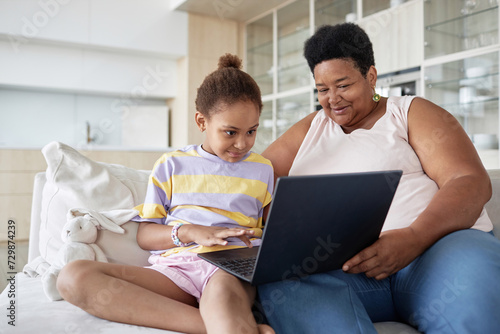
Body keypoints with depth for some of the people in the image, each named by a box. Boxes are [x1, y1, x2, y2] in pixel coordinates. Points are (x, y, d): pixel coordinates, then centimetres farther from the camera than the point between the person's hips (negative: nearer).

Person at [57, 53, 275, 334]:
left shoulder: (262, 170, 19)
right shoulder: (172, 166, 16)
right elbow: (144, 235, 13)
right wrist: (189, 232, -6)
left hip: (234, 267, -4)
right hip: (175, 265, 5)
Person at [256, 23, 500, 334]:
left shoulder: (412, 112, 12)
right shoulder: (310, 129, 23)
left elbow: (473, 182, -2)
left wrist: (413, 237, -21)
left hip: (435, 243, -2)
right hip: (338, 264, 3)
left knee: (473, 271, -37)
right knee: (283, 280, -31)